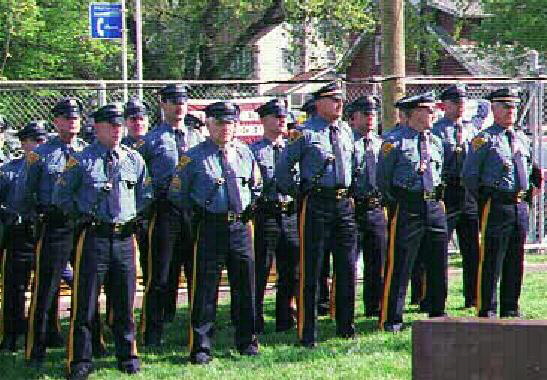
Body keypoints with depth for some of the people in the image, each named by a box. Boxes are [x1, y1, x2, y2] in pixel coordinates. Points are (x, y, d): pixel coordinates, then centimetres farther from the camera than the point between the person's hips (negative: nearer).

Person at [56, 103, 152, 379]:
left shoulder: (134, 159, 9)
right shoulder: (81, 161, -1)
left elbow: (146, 193, 19)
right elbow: (61, 195, 5)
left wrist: (134, 214, 7)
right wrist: (80, 215, -1)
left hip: (125, 238, 3)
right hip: (93, 237, -3)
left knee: (125, 302, 9)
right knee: (85, 302, -3)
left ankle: (127, 356, 20)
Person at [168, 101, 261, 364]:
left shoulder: (245, 154, 10)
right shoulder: (194, 157, -4)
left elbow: (256, 186, 23)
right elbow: (177, 194, 1)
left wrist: (249, 209, 12)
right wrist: (199, 212, -1)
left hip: (241, 226, 4)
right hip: (209, 228, -4)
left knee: (245, 285, 10)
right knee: (205, 288, -3)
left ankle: (247, 341, 22)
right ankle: (201, 347, 1)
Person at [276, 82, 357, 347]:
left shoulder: (346, 131, 12)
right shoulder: (306, 133, -7)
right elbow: (283, 168, -4)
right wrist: (296, 193, -1)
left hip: (344, 203, 6)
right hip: (316, 203, -6)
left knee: (347, 267, 10)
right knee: (311, 270, -4)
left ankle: (346, 327, 22)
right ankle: (307, 334, -1)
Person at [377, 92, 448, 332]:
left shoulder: (435, 142, 13)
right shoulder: (395, 142, -6)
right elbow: (382, 179, -1)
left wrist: (437, 198, 15)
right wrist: (397, 202, 2)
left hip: (434, 205, 6)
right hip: (407, 208, -6)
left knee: (439, 264, 10)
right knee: (399, 265, -5)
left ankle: (438, 314, 23)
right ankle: (391, 319, -1)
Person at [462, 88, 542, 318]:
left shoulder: (523, 139, 15)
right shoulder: (484, 139, -6)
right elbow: (469, 175, -6)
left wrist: (527, 194, 15)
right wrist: (484, 199, -5)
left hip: (520, 205, 7)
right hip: (496, 205, -7)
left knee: (515, 261, 11)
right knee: (491, 261, -6)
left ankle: (510, 309, 19)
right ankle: (487, 310, -3)